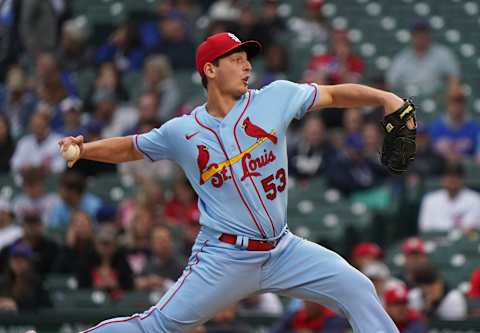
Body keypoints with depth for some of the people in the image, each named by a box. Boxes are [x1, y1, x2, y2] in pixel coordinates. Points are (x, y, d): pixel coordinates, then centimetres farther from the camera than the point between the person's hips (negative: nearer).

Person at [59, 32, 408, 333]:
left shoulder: (275, 97, 1)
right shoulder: (182, 131, 0)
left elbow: (335, 94, 3)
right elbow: (129, 148, 13)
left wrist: (383, 98, -12)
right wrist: (83, 149, -3)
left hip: (283, 250, 3)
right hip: (223, 258, -3)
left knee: (358, 289, -8)